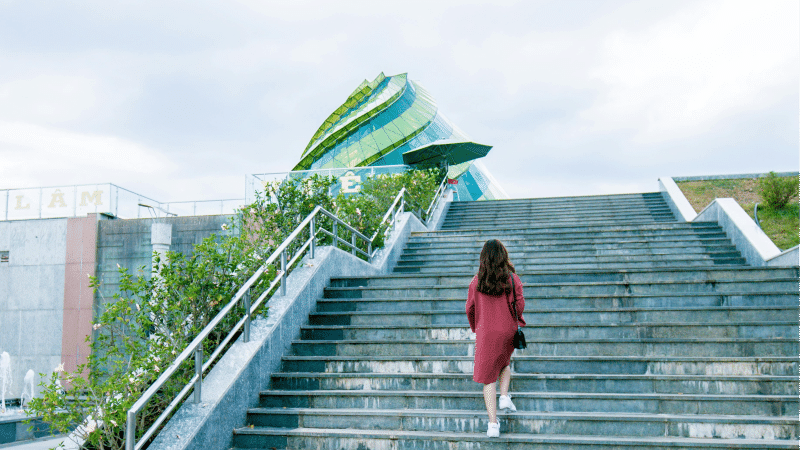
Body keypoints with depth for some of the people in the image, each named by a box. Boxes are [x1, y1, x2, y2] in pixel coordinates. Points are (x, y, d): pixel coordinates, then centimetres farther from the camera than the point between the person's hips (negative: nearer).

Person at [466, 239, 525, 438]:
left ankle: (493, 424, -2)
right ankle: (504, 396, 11)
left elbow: (470, 309, 2)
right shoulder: (512, 278, -5)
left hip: (486, 334, -1)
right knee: (504, 363, 31)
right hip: (507, 331, 1)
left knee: (488, 376, 3)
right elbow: (519, 305, -8)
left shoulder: (477, 281, -3)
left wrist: (475, 328, 19)